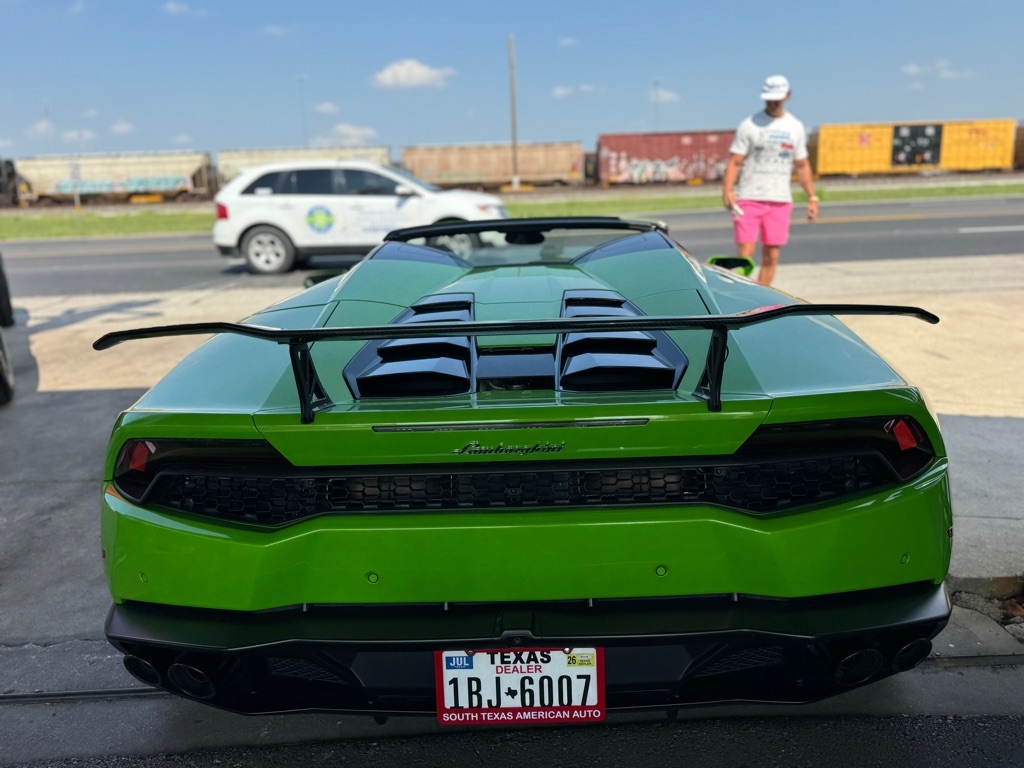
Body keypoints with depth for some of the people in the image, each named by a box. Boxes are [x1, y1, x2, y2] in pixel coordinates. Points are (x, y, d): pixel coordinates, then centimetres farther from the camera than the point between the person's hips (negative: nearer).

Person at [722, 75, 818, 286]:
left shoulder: (796, 127, 12)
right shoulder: (749, 125, 0)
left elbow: (802, 165, 18)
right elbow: (734, 161, -5)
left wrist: (812, 197, 13)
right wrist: (727, 190, -21)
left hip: (780, 201, 4)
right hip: (749, 199, -3)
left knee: (771, 256, 2)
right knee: (745, 254, -11)